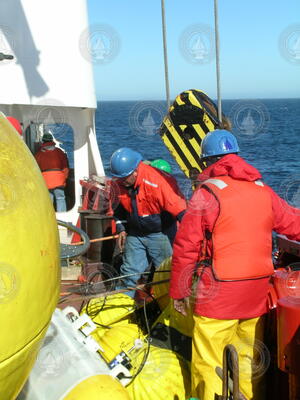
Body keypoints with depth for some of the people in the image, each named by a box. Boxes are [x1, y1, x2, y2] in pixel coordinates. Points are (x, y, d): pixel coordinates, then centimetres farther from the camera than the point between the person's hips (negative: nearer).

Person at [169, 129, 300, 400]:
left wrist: (178, 291, -2)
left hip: (219, 292, -6)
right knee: (249, 358, 19)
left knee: (209, 362, 4)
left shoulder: (207, 192, -9)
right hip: (257, 291, 6)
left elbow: (185, 247, -10)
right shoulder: (263, 190, 6)